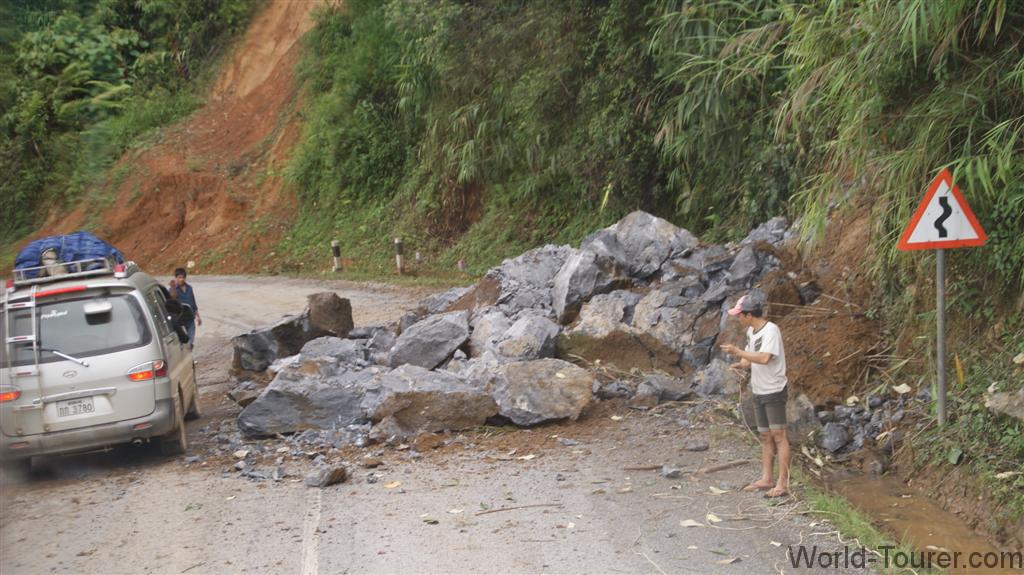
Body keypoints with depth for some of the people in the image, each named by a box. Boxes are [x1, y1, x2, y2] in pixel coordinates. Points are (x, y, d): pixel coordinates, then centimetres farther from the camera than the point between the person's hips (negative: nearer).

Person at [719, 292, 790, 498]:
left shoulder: (771, 330, -18)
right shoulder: (751, 331, 9)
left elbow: (764, 358, -29)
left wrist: (737, 352, -25)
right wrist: (741, 364, -7)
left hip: (774, 390, -9)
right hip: (759, 391, 9)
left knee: (778, 435, -9)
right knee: (765, 436, 12)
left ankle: (783, 483, -9)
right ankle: (766, 479, 18)